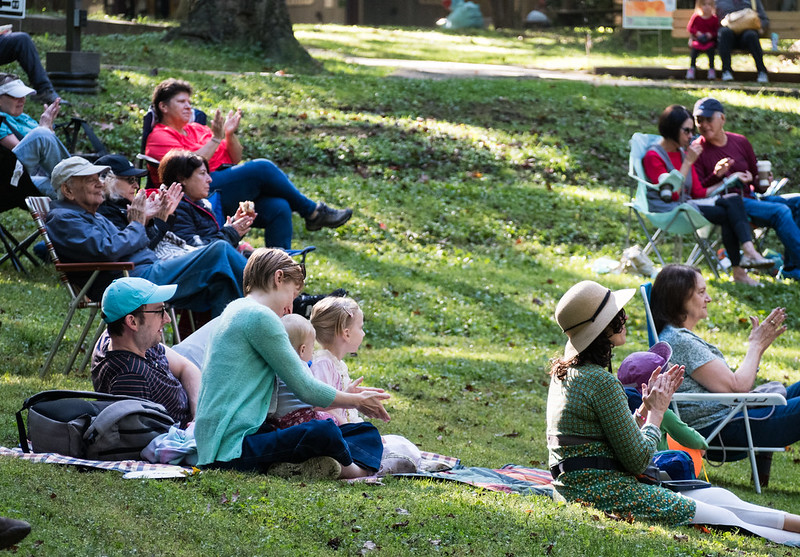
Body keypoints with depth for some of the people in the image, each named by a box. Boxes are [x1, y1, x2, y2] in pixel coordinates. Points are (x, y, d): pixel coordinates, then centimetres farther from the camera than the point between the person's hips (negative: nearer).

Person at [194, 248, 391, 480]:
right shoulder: (259, 316, -11)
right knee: (323, 432, -33)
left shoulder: (238, 310, 20)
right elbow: (305, 389, -8)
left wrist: (351, 395, 25)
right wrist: (358, 401, 8)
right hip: (231, 449, -10)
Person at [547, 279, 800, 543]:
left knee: (718, 498, 12)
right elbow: (637, 460, -14)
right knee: (722, 520, -2)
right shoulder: (600, 382, -19)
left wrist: (646, 408, 11)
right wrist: (656, 412, -1)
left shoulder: (565, 372, 11)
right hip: (600, 491, -10)